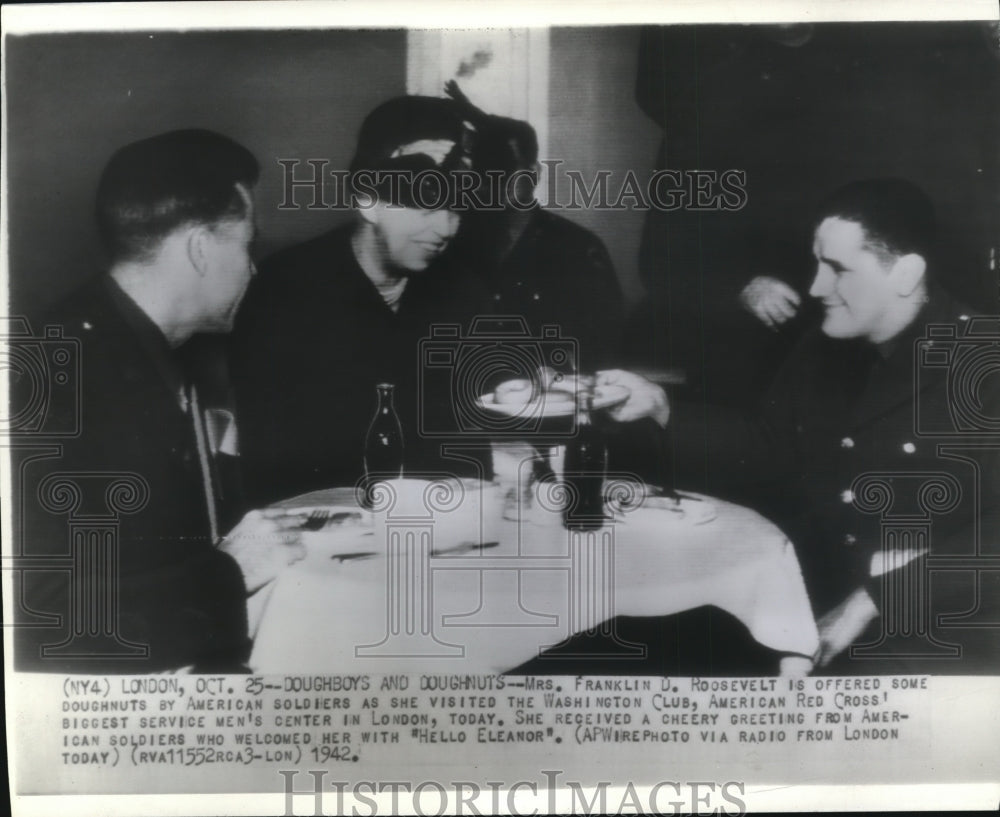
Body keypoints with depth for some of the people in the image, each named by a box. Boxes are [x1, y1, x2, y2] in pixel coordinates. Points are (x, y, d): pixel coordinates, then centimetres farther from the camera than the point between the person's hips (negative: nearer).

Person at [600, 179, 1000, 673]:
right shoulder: (822, 352, 8)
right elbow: (765, 449, 16)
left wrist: (880, 596, -20)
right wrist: (660, 408, 4)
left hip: (938, 625, -4)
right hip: (815, 599, 5)